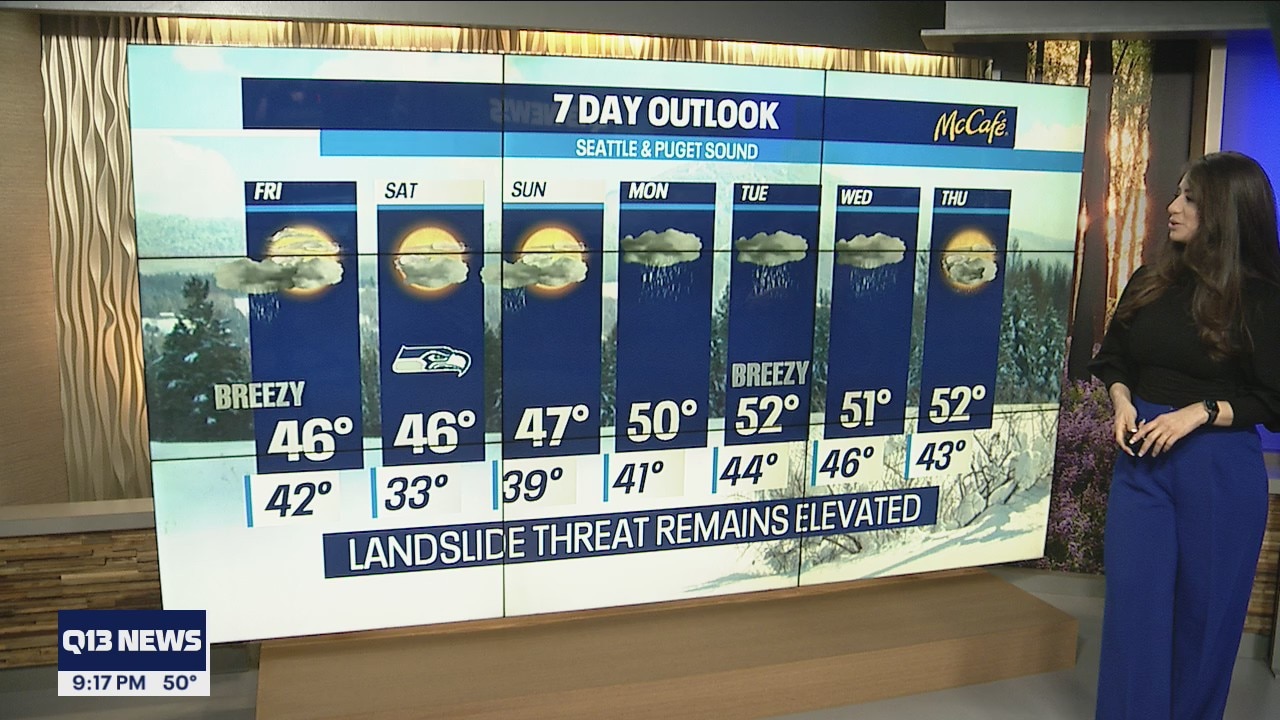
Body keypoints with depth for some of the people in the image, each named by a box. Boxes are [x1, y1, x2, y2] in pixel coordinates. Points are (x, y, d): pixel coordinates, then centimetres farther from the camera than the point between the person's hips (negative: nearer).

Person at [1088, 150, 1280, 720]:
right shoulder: (1150, 283, 5)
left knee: (1205, 610, 9)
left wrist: (1200, 412, -18)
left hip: (1221, 472, -3)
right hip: (1141, 462, 3)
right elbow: (1112, 361, 15)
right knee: (1134, 604, 5)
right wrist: (1122, 401, -4)